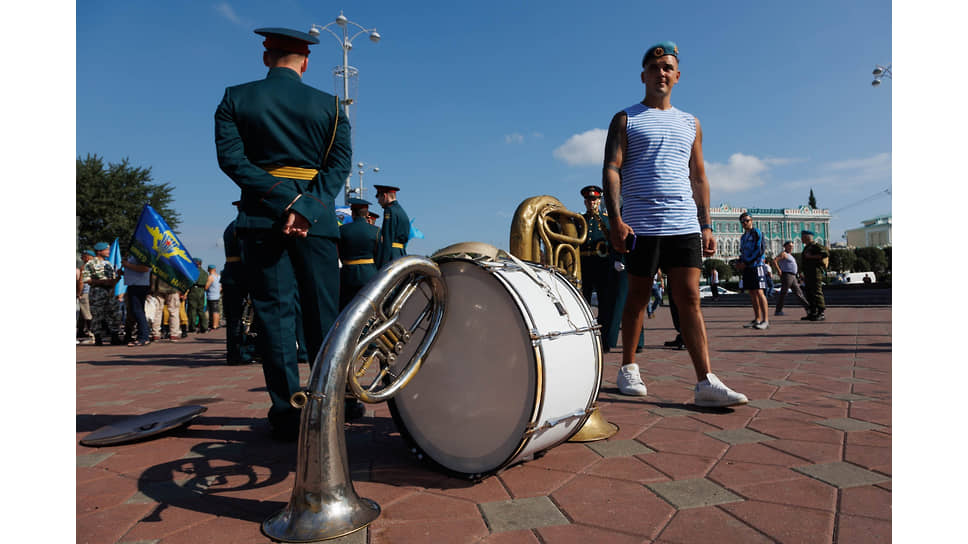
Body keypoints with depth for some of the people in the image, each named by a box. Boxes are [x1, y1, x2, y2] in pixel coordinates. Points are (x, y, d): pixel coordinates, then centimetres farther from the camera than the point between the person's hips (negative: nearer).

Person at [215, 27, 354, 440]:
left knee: (274, 314, 1)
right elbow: (339, 165, -4)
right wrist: (306, 208, -13)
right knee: (323, 314, 7)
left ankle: (288, 416, 1)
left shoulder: (236, 99, 7)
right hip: (317, 220, 1)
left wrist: (285, 200, -12)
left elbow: (231, 158, -6)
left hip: (261, 219, 0)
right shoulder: (330, 106, 8)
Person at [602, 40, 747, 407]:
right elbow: (611, 169, -4)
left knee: (690, 298, -3)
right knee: (637, 298, 4)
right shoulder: (625, 120, 8)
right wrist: (615, 218, -17)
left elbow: (699, 178, 20)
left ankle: (705, 381, -5)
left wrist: (706, 225, 11)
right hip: (641, 224, -3)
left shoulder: (690, 124, 20)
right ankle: (628, 368, 19)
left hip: (685, 225, 3)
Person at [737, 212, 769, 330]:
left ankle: (766, 320, -14)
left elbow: (760, 251, -12)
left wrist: (746, 262, -11)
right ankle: (757, 319, 9)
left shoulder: (757, 233, -3)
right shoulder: (743, 237, 21)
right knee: (752, 293, 6)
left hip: (756, 266, -8)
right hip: (747, 267, 8)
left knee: (759, 292, -14)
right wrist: (740, 263, 6)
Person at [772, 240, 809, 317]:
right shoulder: (783, 253, -6)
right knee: (783, 293, -6)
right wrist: (779, 270, -21)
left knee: (798, 293, 6)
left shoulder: (790, 255, 22)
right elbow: (774, 261, -20)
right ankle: (778, 311, -3)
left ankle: (808, 308, 5)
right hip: (786, 275, -9)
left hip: (793, 277, 9)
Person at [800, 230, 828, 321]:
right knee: (810, 294, 8)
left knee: (817, 293, -12)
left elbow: (826, 253, -20)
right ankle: (813, 313, 12)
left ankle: (822, 313, -12)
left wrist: (811, 256, -18)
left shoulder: (815, 246, -8)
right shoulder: (807, 247, 22)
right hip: (808, 274, 10)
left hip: (815, 272, -10)